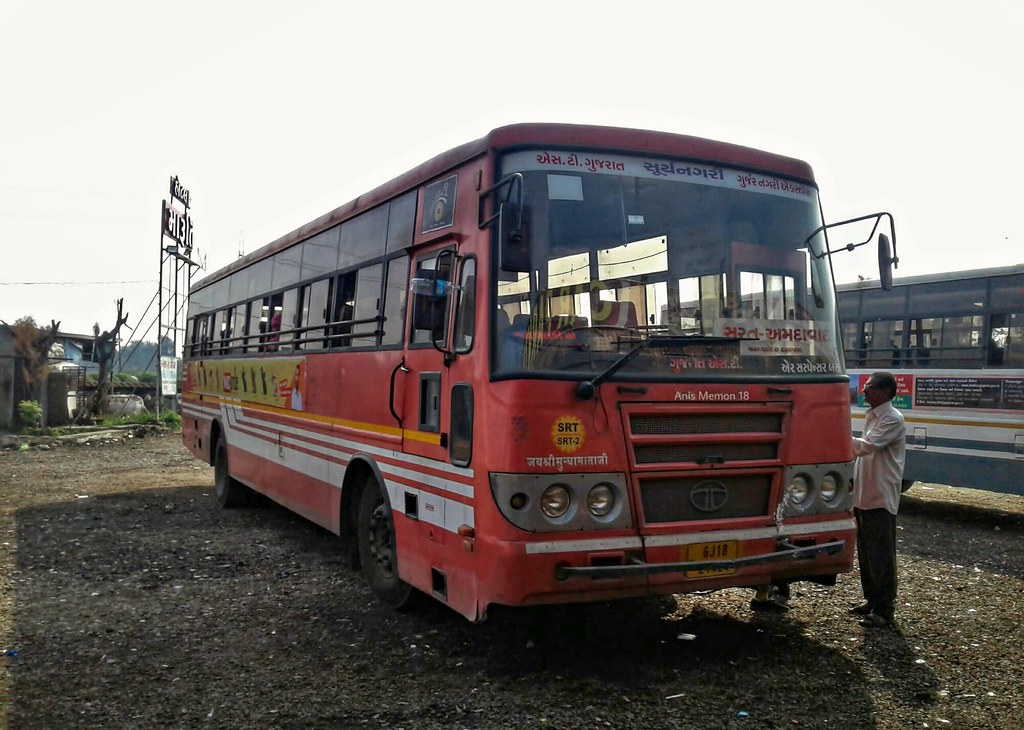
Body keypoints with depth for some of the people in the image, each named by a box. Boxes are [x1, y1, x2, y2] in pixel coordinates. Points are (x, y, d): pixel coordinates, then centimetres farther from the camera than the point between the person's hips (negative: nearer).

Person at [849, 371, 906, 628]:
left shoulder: (893, 419, -13)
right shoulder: (871, 417, 15)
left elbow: (868, 446, -26)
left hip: (881, 498, -9)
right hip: (864, 496, 9)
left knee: (882, 555, -4)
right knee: (866, 552, 15)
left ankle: (885, 610, 2)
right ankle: (871, 599, 27)